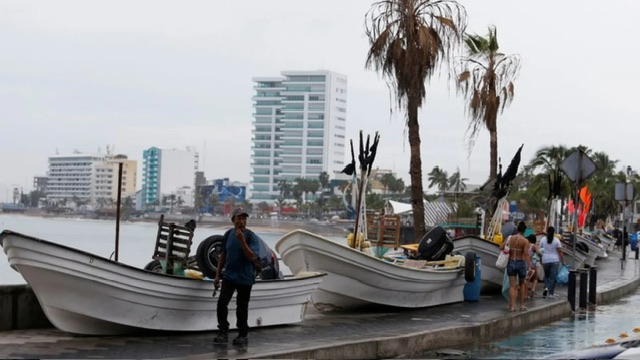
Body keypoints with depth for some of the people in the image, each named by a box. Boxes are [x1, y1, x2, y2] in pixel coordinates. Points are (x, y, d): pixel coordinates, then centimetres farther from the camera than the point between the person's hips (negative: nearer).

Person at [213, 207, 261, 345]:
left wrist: (242, 241, -27)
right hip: (229, 276, 3)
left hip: (245, 278, -3)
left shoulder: (251, 236, -10)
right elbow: (223, 255, 11)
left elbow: (252, 257, -18)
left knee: (241, 308, 5)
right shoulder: (228, 234, 2)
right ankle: (223, 333, 2)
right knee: (222, 303, -8)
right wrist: (218, 275, 11)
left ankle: (243, 335, 19)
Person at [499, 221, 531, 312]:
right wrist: (528, 265, -23)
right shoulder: (525, 241, -10)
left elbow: (501, 247, -2)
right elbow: (526, 254, -20)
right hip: (521, 263, -2)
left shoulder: (510, 238, 0)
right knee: (521, 284, 18)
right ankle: (522, 305, 21)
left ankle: (512, 306, -9)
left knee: (512, 286, 2)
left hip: (511, 262, 2)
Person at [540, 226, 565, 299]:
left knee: (547, 276, 18)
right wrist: (563, 261, -1)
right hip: (554, 261, -2)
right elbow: (560, 252, -7)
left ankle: (546, 288, -6)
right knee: (553, 277, 3)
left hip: (545, 261, 2)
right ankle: (551, 293, 2)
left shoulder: (543, 240, 1)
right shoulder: (556, 240, -5)